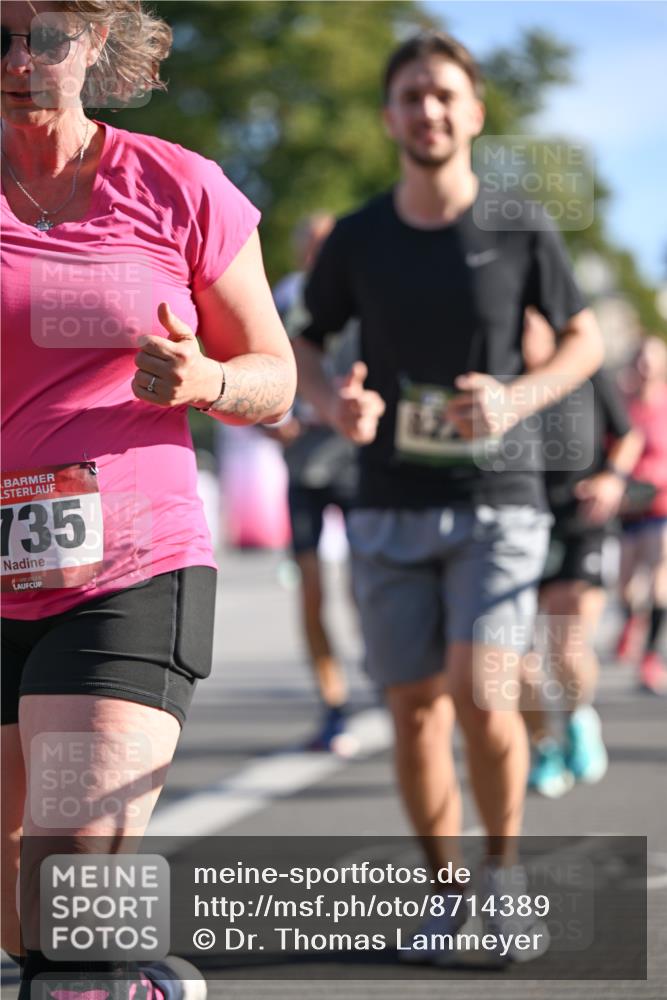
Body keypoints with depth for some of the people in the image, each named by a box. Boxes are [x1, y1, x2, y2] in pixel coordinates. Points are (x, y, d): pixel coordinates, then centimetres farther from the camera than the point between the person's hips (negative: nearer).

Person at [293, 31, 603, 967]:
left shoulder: (521, 232, -4)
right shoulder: (357, 239, 0)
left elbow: (585, 339, 7)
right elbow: (302, 349, 11)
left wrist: (516, 399, -13)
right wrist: (336, 406, -13)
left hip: (498, 503, -2)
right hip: (390, 509, 2)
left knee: (480, 695, -17)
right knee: (416, 710, 3)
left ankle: (504, 869, 9)